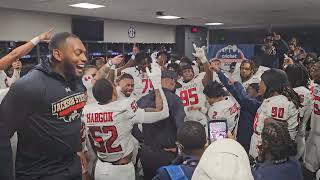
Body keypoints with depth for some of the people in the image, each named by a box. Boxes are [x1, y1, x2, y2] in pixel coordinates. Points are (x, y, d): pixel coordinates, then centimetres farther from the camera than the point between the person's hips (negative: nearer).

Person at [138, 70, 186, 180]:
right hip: (166, 154, -5)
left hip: (146, 153, 6)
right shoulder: (173, 99, -14)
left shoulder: (143, 99, 1)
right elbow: (181, 125, -24)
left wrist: (142, 140, 14)